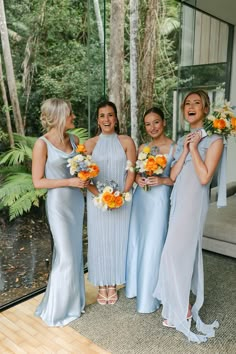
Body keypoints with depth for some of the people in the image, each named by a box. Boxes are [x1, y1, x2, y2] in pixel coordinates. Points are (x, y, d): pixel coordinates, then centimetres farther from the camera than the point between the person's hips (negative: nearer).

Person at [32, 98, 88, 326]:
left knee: (75, 252, 14)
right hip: (58, 203, -6)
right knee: (66, 256, 1)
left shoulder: (74, 139, 4)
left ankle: (73, 300, 32)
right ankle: (57, 309, 22)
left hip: (76, 200, 6)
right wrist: (69, 182, -19)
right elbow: (38, 181, -13)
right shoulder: (42, 144, -14)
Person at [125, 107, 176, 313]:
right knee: (137, 242, 15)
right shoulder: (142, 148, 8)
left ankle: (150, 296, 19)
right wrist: (138, 179, -5)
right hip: (140, 199, 6)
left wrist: (162, 180, -21)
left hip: (160, 200, -5)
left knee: (153, 246, 1)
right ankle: (136, 286, 35)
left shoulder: (174, 147, -8)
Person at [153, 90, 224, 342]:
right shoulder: (182, 140, 13)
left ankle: (181, 309, 11)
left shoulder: (213, 139, -7)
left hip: (194, 201, -7)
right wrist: (185, 150, -5)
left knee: (174, 252, -6)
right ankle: (187, 301, 29)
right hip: (178, 199, 7)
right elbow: (173, 176, 4)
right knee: (187, 249, 14)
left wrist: (194, 148, -12)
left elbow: (204, 177, -17)